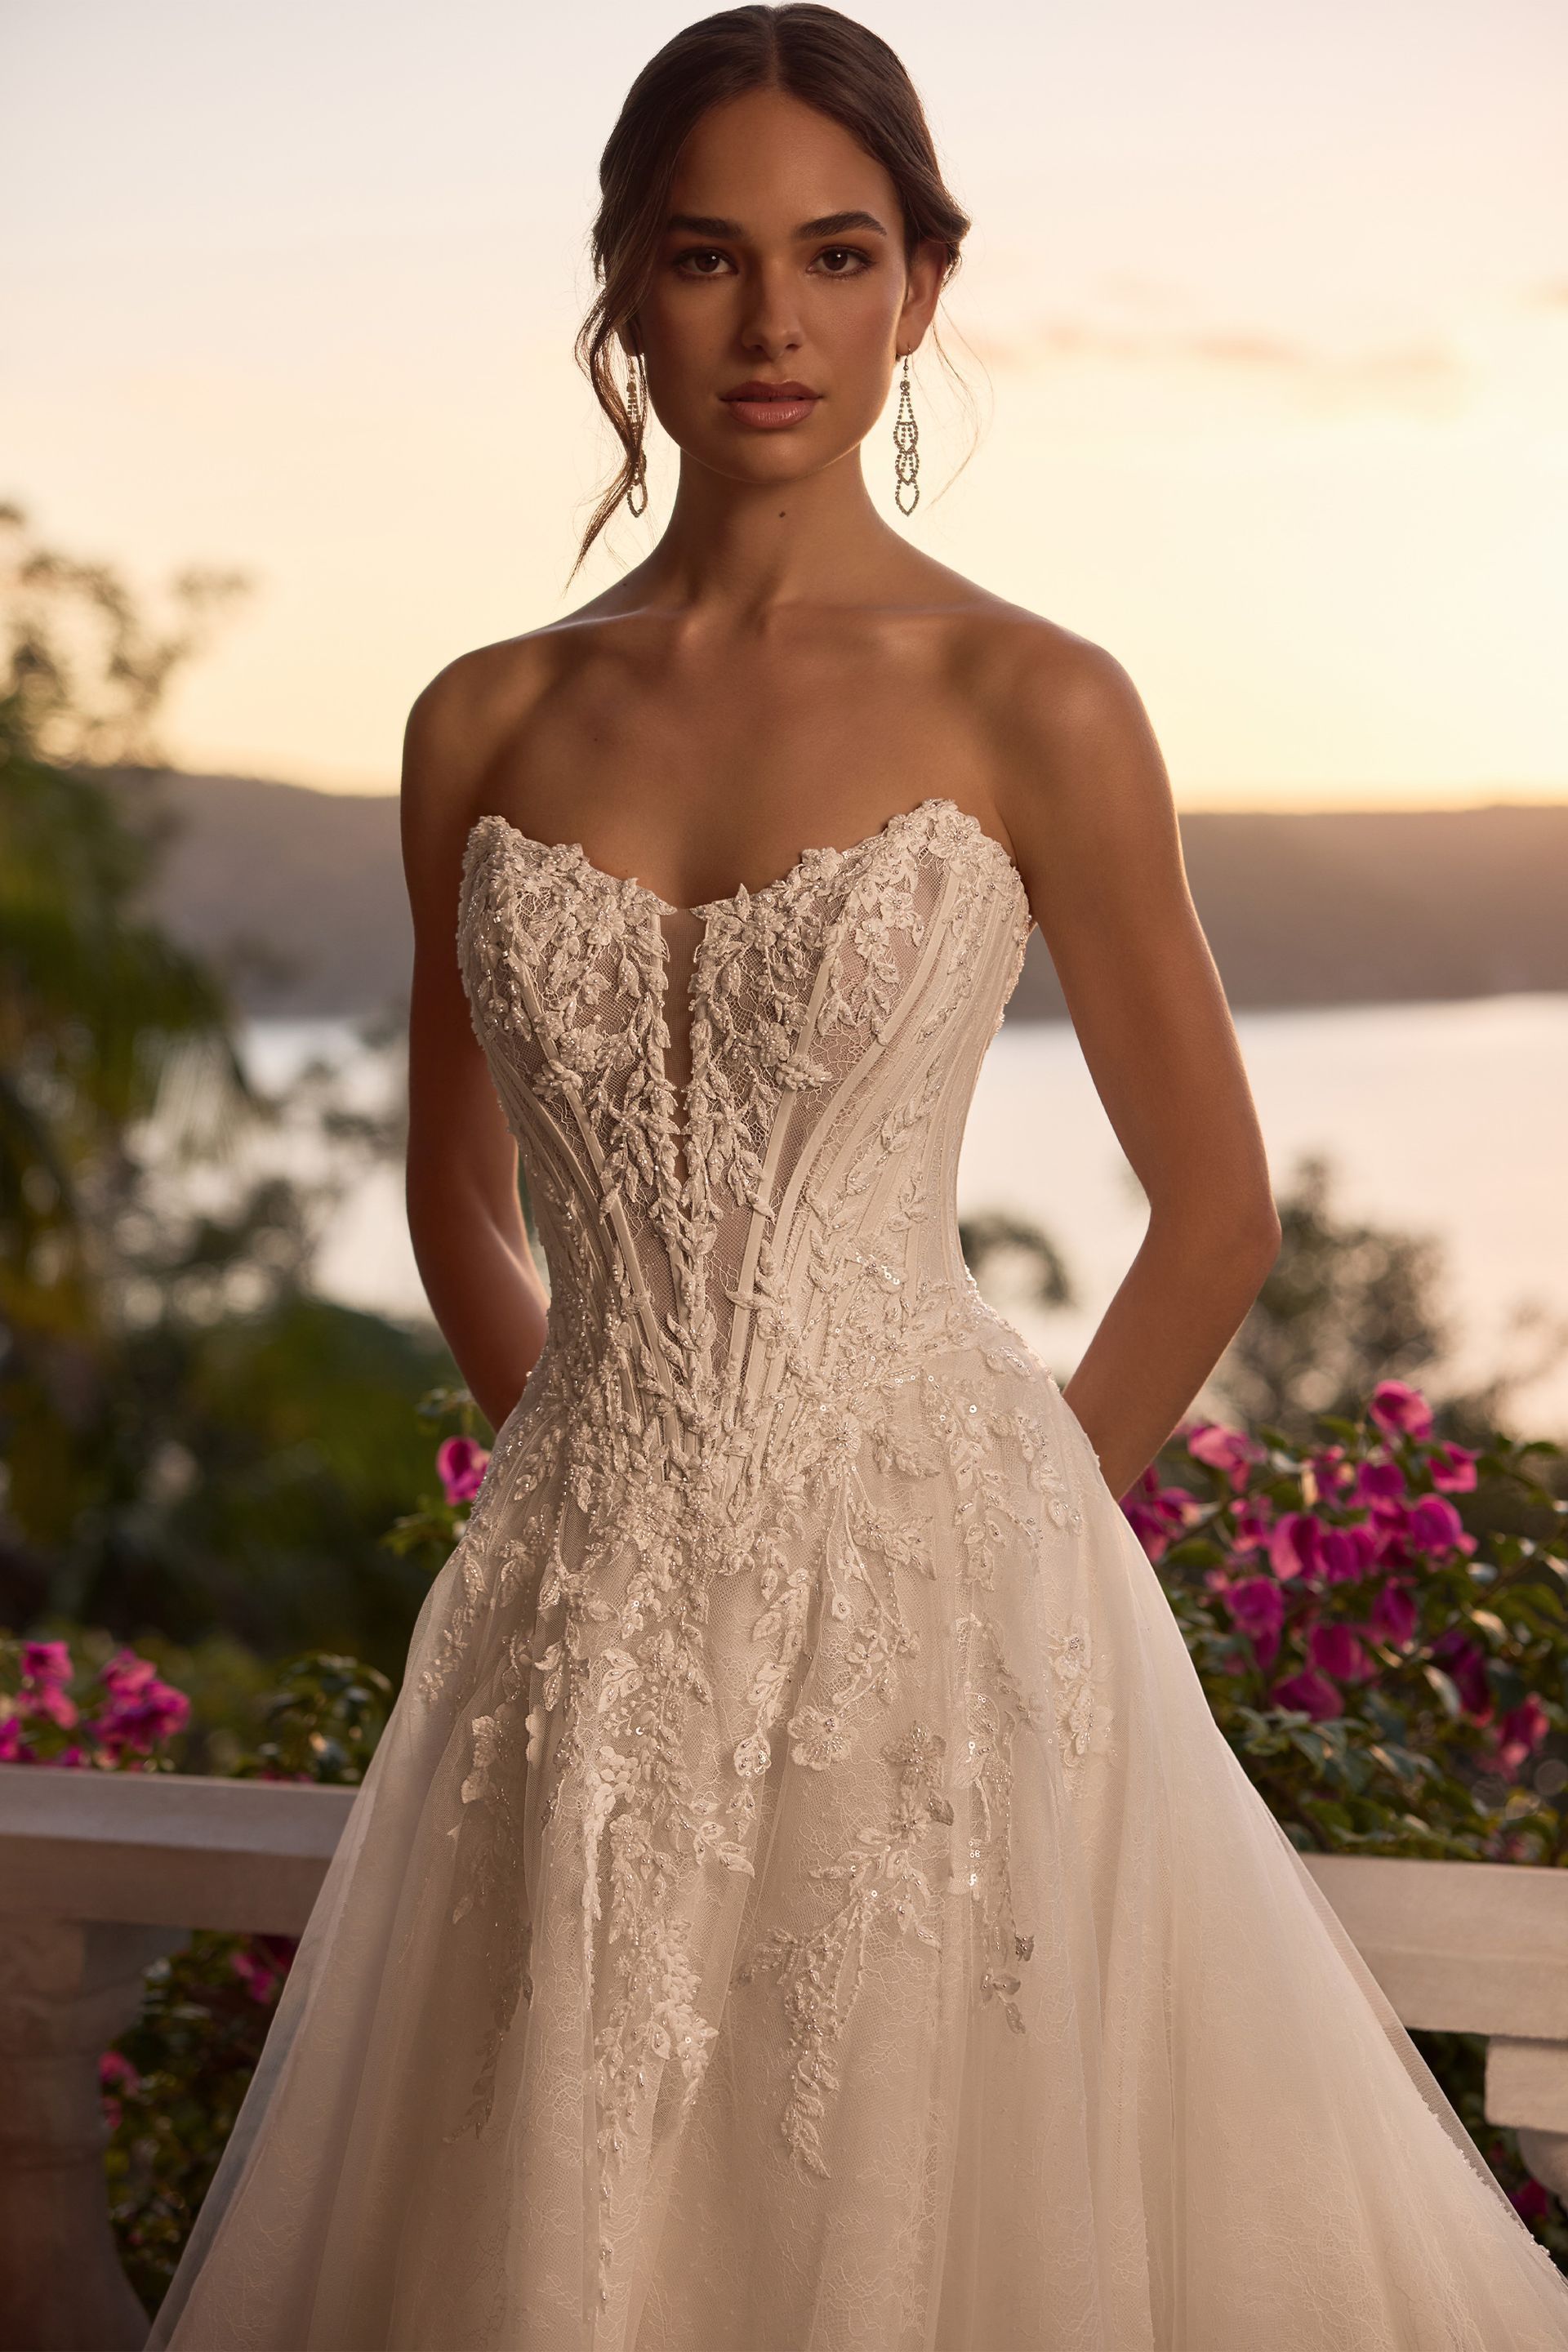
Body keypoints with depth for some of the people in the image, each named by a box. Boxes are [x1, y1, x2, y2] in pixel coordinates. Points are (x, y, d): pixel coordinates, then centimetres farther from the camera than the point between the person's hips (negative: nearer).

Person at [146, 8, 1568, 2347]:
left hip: (922, 1599, -3)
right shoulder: (486, 725, 5)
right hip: (592, 1620, 3)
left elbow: (1216, 1214, 3)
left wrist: (984, 1546, 8)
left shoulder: (1033, 710, -5)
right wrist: (618, 1492, 11)